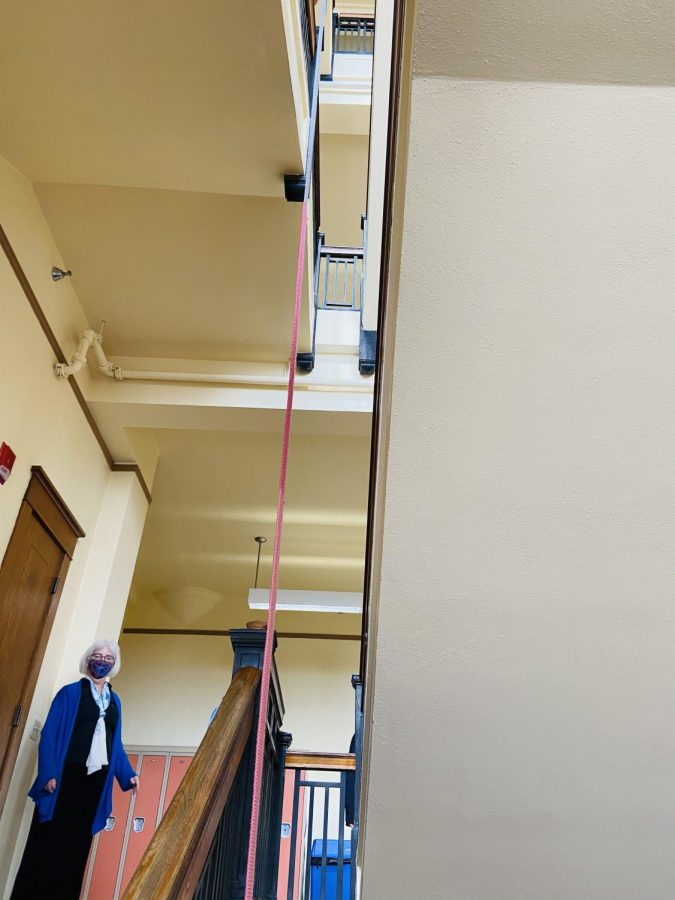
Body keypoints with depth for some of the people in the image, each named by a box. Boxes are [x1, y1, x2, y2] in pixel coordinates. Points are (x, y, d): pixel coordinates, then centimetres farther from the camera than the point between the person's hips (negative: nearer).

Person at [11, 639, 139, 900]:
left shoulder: (115, 700, 13)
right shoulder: (71, 692, -2)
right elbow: (50, 734, -7)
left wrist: (128, 775, 6)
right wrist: (49, 773, -17)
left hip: (96, 779, 5)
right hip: (67, 775, -4)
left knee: (77, 844, 8)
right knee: (47, 841, -1)